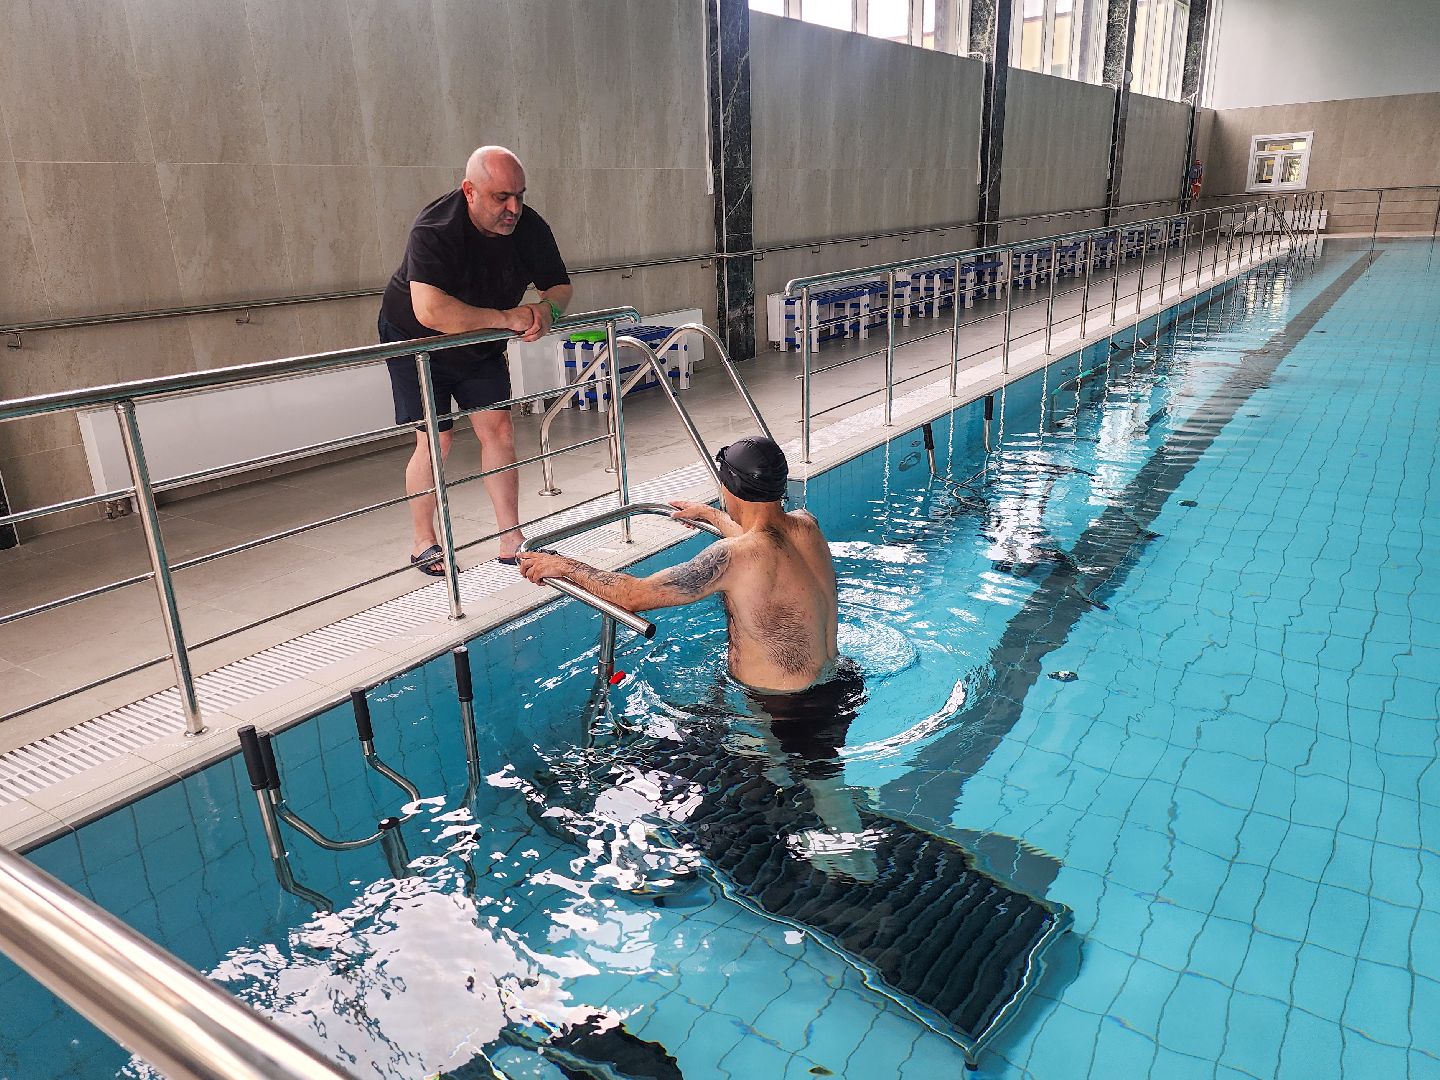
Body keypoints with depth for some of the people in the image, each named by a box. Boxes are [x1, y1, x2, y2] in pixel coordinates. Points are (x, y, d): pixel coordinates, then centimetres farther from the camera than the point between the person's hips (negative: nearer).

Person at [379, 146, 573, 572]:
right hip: (416, 341, -5)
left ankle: (511, 540, 5)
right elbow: (430, 312, -47)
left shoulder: (530, 228, -15)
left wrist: (546, 310, -26)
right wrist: (506, 319, -44)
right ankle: (423, 543, 11)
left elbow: (559, 285, -2)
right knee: (435, 441, -8)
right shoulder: (435, 230, -33)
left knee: (499, 430, -4)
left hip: (482, 346, 5)